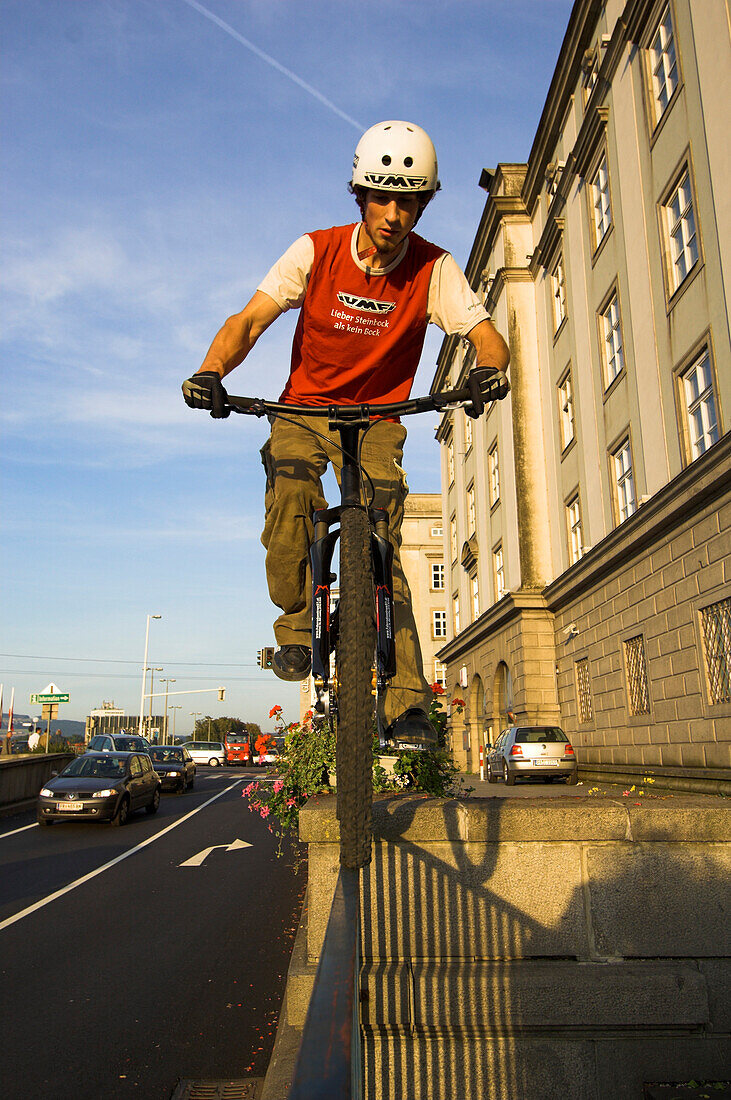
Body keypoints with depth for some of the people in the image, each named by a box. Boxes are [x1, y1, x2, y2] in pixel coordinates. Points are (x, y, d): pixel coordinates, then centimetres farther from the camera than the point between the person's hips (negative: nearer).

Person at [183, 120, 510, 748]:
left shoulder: (434, 268, -11)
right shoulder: (316, 252, -12)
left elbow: (488, 338, -16)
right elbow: (250, 321, -18)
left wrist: (487, 371, -41)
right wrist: (211, 371, -38)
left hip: (376, 420, 0)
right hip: (304, 409, 1)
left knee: (382, 555, -15)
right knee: (288, 517, -29)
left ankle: (408, 706, -13)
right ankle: (296, 627, -1)